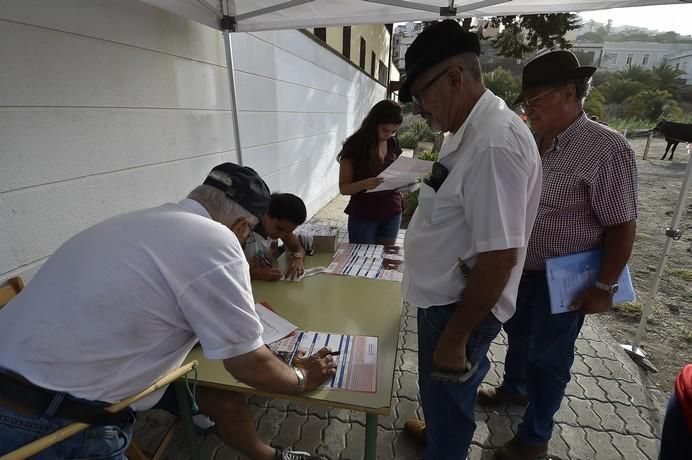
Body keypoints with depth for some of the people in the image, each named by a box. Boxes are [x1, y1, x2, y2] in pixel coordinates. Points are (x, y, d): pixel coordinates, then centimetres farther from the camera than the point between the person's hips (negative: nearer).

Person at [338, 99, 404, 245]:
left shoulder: (393, 144, 2)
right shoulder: (354, 146, -11)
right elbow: (344, 188, -11)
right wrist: (363, 184, -31)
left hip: (392, 213, 4)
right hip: (362, 217, -4)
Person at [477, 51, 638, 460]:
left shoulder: (606, 148, -17)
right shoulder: (535, 144, 2)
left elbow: (621, 225, -16)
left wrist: (605, 286, -15)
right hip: (521, 269, 6)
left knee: (547, 357, 11)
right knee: (518, 335, 25)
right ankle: (514, 387, 53)